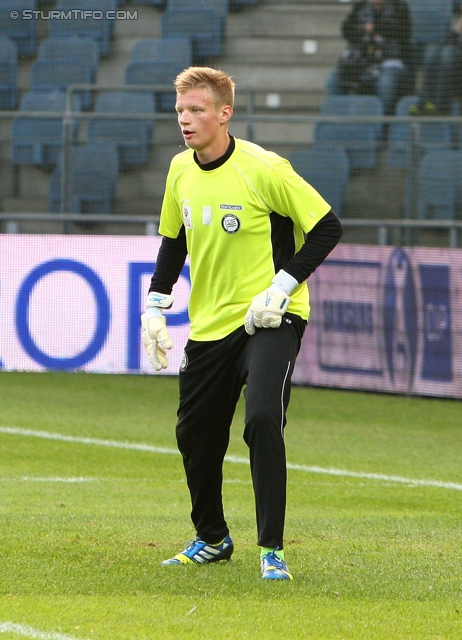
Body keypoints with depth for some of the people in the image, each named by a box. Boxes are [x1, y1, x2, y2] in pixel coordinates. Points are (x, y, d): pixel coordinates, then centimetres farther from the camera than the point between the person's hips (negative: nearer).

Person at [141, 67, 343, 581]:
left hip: (270, 319, -6)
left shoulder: (264, 169, -17)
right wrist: (155, 306, 8)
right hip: (208, 323, 6)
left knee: (263, 419, -24)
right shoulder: (181, 170, 2)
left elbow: (327, 228, -12)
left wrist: (281, 287, -19)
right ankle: (211, 539, 33)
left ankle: (272, 549, -15)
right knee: (195, 435, 11)